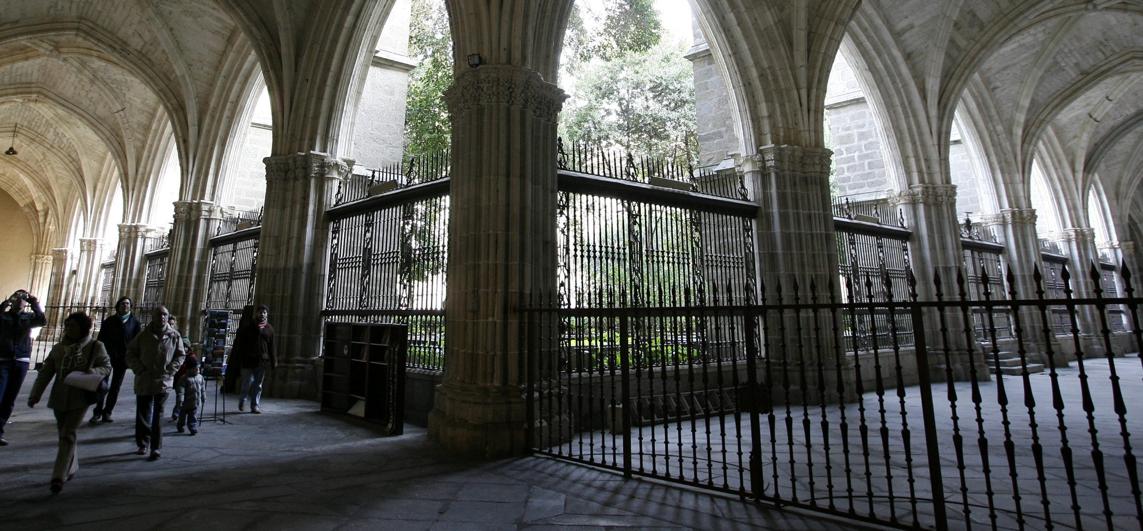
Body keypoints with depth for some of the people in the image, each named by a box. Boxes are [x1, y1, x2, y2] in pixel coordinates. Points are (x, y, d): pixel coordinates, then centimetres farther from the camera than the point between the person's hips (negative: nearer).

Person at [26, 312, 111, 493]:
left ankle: (59, 476, -7)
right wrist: (34, 395, 1)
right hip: (59, 398, 5)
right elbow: (45, 373, 7)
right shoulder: (59, 348, 5)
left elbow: (107, 367, 1)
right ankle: (72, 468, 32)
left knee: (68, 435, -9)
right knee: (64, 434, 15)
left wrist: (93, 371, -20)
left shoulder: (95, 347, -5)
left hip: (80, 398, -5)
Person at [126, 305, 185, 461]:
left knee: (158, 416, 0)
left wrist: (169, 370, -6)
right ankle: (142, 444, 28)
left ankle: (156, 449, 4)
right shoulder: (143, 335, 1)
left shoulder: (174, 336, 0)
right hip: (144, 382, 2)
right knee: (142, 415, 11)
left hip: (163, 382, -1)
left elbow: (181, 355, 6)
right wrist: (140, 370, -6)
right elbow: (131, 354, 6)